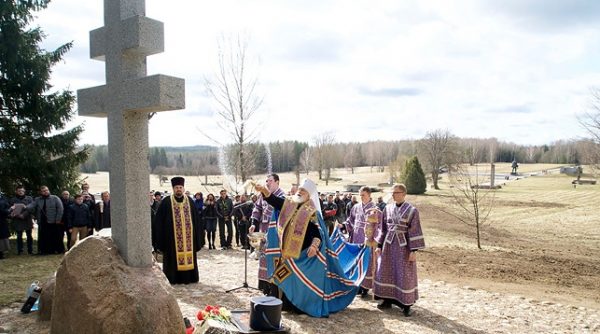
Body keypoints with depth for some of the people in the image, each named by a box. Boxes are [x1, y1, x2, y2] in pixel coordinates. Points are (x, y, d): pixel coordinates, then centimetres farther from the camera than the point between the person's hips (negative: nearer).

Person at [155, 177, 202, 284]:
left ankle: (188, 277, 16)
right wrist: (162, 238, -6)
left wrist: (196, 236, 5)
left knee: (188, 255, 5)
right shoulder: (166, 202, -2)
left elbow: (195, 219, 9)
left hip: (188, 235, 3)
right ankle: (173, 278, 11)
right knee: (173, 257, 1)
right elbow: (160, 220, -1)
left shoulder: (189, 201, 6)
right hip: (172, 236, -2)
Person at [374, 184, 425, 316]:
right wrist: (379, 245, 8)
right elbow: (383, 228, 10)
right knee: (387, 272, 9)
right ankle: (388, 300, 22)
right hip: (389, 244, 5)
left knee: (405, 275, 2)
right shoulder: (388, 209, 5)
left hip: (404, 246, -5)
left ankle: (406, 304, 14)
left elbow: (415, 232, -10)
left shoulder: (412, 210, -9)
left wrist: (414, 250, -13)